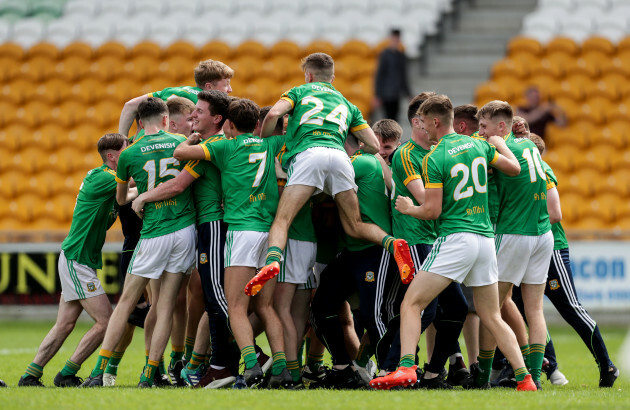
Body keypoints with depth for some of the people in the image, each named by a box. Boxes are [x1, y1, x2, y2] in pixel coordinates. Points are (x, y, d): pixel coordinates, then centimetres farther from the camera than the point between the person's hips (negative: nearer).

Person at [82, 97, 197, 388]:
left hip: (153, 234, -2)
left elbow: (120, 197, 17)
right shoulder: (181, 143, 3)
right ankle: (148, 375, 0)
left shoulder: (130, 155, 1)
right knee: (165, 307, 3)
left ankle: (99, 370, 4)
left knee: (125, 303, 7)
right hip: (185, 227, 2)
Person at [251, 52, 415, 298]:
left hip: (308, 153, -3)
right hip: (339, 156, 3)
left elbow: (273, 114, 5)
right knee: (354, 227, 8)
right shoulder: (346, 104, 34)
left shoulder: (300, 92, 25)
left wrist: (262, 143, 20)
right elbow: (374, 146, 26)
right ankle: (392, 244, -20)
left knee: (282, 220, -10)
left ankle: (273, 260, -39)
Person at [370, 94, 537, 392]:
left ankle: (406, 367, -19)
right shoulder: (478, 145, 9)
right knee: (492, 317, 14)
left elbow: (432, 210, -10)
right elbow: (514, 168, 22)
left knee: (411, 304, -3)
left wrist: (408, 208, 10)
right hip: (485, 237, 6)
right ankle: (524, 377, 5)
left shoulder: (434, 158, -8)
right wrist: (499, 143, 40)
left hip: (454, 238, -6)